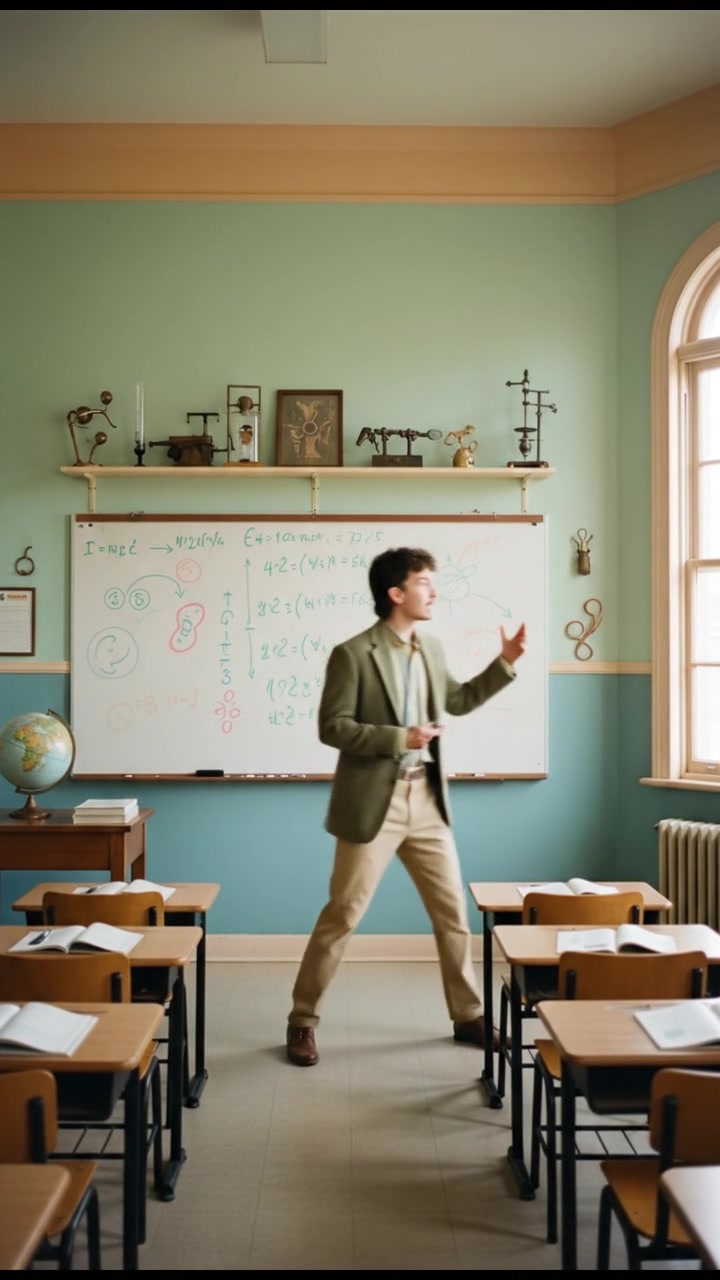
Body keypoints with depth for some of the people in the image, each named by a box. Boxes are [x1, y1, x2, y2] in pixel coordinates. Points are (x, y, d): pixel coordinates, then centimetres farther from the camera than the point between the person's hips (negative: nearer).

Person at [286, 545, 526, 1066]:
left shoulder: (431, 649, 10)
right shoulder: (353, 653, -12)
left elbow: (459, 700, 22)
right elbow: (332, 727, -14)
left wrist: (506, 664, 12)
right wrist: (397, 738, -21)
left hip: (427, 799, 7)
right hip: (374, 802, -6)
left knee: (454, 911, 12)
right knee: (341, 916, 1)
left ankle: (468, 1015, 28)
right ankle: (303, 1021, 16)